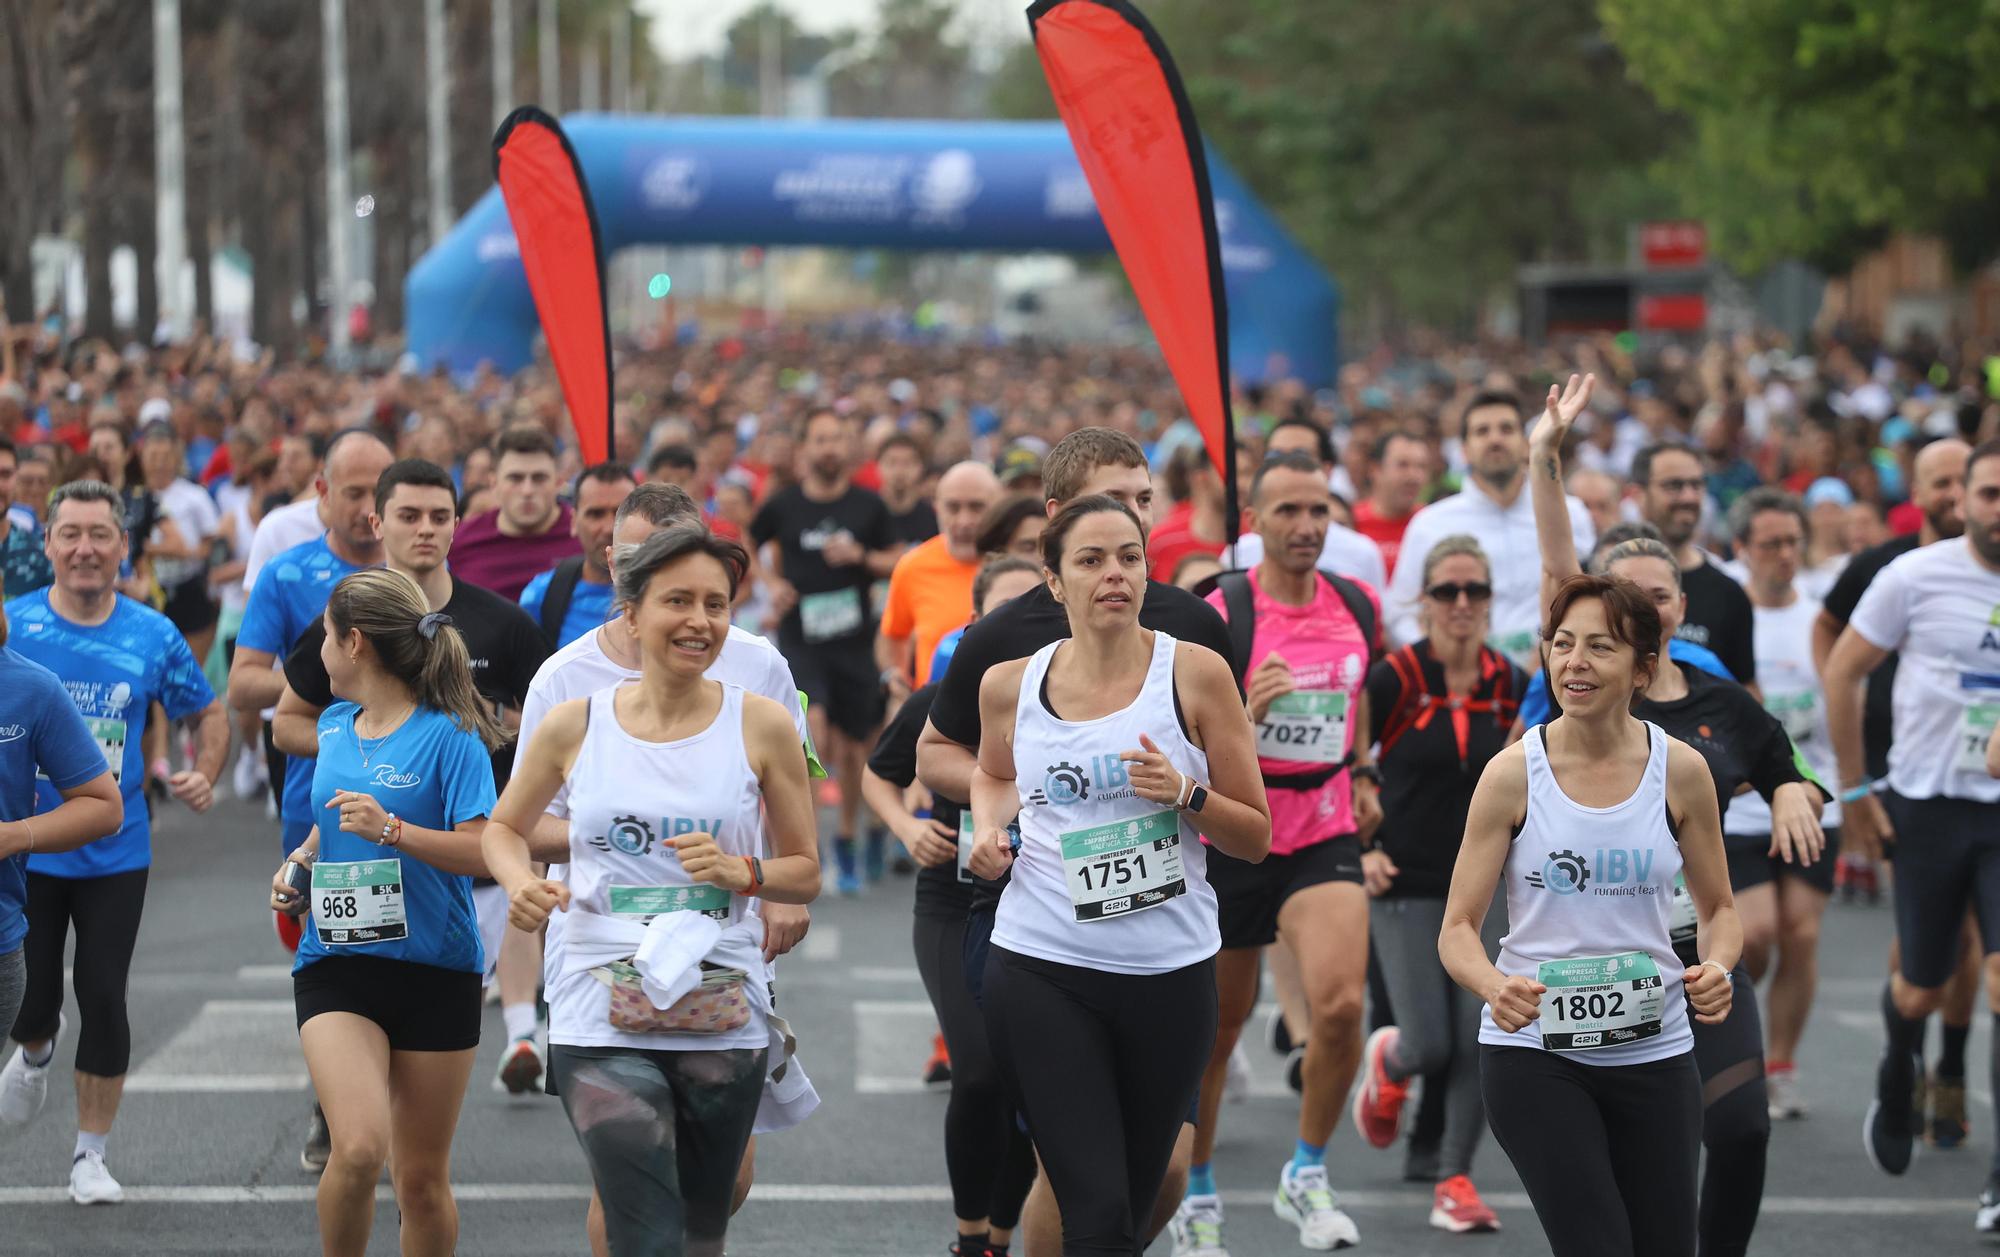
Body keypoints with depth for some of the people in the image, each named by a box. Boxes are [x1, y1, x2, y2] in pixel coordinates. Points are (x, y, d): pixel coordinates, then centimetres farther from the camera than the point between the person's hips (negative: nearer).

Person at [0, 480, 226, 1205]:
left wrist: (206, 775, -6)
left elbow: (207, 713, 12)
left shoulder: (152, 636, -1)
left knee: (103, 1000, -2)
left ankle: (91, 1155, 12)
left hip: (115, 853, 1)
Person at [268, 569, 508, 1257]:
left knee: (422, 1178, 5)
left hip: (434, 968, -3)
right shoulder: (334, 729, 12)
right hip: (336, 966, 3)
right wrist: (302, 860, 12)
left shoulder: (448, 735, -7)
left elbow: (482, 851, -14)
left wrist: (392, 830, -25)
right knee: (359, 1147, -20)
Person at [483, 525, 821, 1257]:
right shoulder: (574, 727, 2)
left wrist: (742, 872, -13)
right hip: (602, 1024, -1)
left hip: (725, 1024, 1)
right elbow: (505, 829, 18)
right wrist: (520, 882, -4)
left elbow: (805, 873, 8)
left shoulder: (760, 726, 1)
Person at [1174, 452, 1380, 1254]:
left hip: (1325, 835, 2)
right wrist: (1244, 714, -27)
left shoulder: (1358, 608, 3)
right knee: (1216, 1028, 9)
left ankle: (1307, 1174, 1)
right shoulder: (1218, 617, -12)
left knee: (1340, 1004, -19)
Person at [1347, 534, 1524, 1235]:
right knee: (1431, 1046, -6)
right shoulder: (1393, 680, -10)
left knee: (1482, 1039, -6)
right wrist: (1358, 849, -7)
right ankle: (1388, 1065, 31)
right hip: (1407, 887, -3)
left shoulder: (1511, 686, 1)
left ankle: (1455, 1180, 9)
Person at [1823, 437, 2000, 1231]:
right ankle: (1897, 1075, 45)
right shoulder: (1916, 577, -5)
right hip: (1929, 803, 0)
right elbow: (1843, 671, 3)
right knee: (1922, 987, 8)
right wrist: (1853, 788, 2)